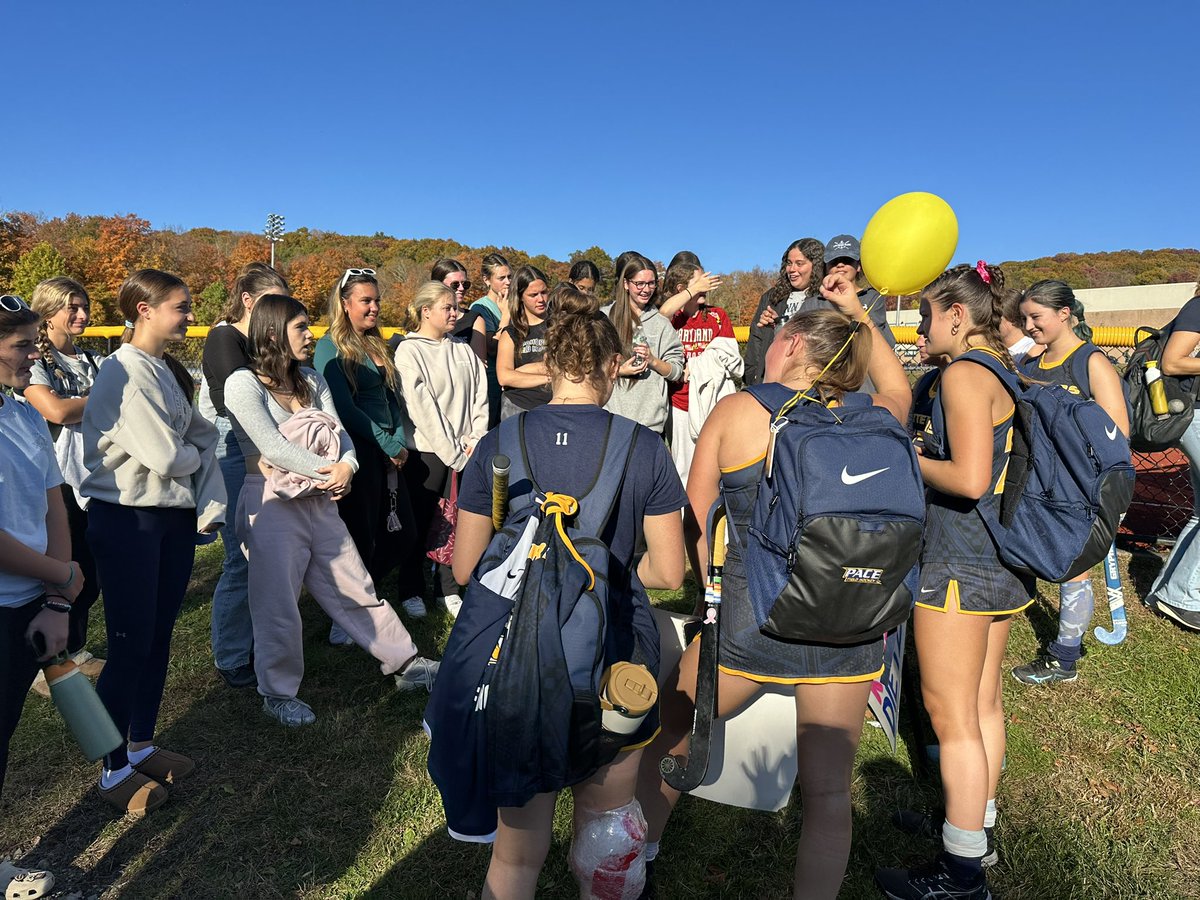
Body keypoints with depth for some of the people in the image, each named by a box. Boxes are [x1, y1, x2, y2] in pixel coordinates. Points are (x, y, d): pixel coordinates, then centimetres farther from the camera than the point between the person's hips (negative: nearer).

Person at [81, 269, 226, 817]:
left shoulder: (170, 372, 10)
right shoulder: (126, 372, -16)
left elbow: (204, 440, 7)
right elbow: (164, 456, -21)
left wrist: (211, 506, -5)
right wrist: (193, 456, 0)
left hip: (175, 517, 8)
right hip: (128, 521, -8)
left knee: (158, 638, 16)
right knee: (130, 646, 2)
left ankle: (142, 746, 32)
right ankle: (114, 770, 19)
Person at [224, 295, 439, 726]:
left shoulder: (312, 381, 12)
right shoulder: (243, 383, -8)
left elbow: (340, 433, 5)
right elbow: (272, 447, -17)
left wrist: (346, 466, -16)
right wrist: (328, 471, -15)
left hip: (320, 502, 6)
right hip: (272, 506, -6)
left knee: (357, 589, 13)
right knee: (277, 604, 4)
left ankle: (406, 663, 23)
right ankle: (278, 693, 22)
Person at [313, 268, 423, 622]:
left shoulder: (377, 345, 15)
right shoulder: (330, 347, -7)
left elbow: (393, 397, 12)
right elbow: (344, 408, -13)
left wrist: (401, 441, -2)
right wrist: (389, 444, -10)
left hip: (388, 451, 8)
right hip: (357, 451, -7)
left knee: (402, 535, 11)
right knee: (360, 537, 0)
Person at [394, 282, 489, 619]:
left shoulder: (462, 349, 11)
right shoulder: (409, 352, -6)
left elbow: (480, 394, 9)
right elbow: (422, 408, -13)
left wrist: (476, 439, -4)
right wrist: (453, 453, -14)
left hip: (465, 451, 5)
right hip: (428, 451, -4)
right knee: (420, 521, 6)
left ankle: (448, 589, 20)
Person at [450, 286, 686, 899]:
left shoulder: (498, 445, -7)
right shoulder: (643, 448, -9)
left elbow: (466, 567, -3)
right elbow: (669, 572, -5)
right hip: (615, 664, 0)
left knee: (517, 849, 20)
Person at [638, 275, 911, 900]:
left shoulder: (736, 411, -6)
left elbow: (692, 523, 0)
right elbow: (898, 387, 25)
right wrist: (857, 314, 27)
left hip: (749, 621, -2)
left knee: (663, 735, 23)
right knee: (829, 792, 15)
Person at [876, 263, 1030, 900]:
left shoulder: (964, 373, -16)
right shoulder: (1007, 372, 12)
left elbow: (968, 480, -25)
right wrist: (930, 449, 12)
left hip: (960, 562, -10)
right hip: (1002, 560, 10)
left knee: (950, 714, 1)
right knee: (983, 704, 20)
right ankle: (977, 828, 36)